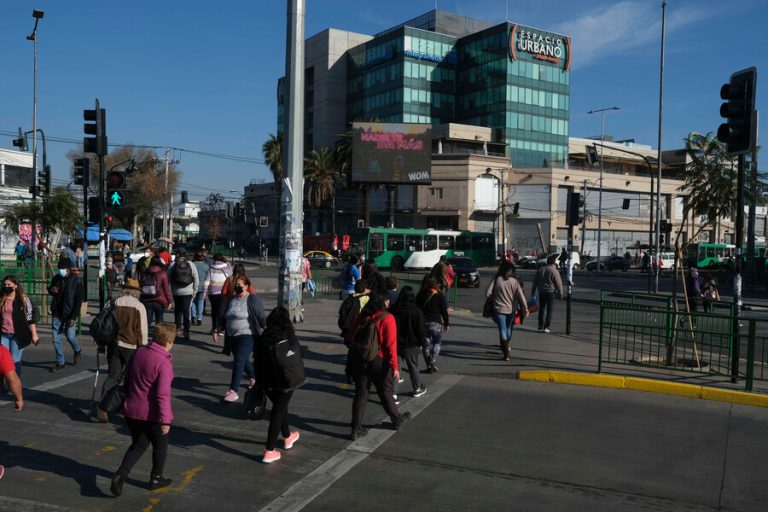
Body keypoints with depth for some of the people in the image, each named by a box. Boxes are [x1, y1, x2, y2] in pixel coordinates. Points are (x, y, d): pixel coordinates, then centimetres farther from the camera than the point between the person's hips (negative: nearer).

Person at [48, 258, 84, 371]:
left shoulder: (77, 281, -10)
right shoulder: (56, 278, 3)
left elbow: (79, 300, -11)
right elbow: (50, 289, 20)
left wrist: (74, 317, -17)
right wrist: (51, 290, -7)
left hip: (70, 314, -4)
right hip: (57, 314, 4)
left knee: (70, 337, -1)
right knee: (56, 339, 2)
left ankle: (77, 352, 31)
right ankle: (60, 363, 14)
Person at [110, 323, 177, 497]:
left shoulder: (139, 352, 1)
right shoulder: (164, 363, -23)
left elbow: (128, 379, 12)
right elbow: (163, 394, -26)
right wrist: (165, 419, -21)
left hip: (132, 411, 6)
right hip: (152, 415, -6)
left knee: (138, 445, 21)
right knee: (160, 445, 18)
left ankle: (120, 476, 4)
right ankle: (156, 479, 30)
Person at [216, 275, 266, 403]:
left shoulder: (252, 300, -10)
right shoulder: (232, 299, 11)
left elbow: (262, 318, -11)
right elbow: (224, 318, 19)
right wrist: (217, 331, 13)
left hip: (247, 336, -7)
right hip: (233, 337, 7)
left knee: (239, 362, -14)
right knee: (244, 361, 20)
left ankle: (233, 391, -13)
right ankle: (253, 378, 45)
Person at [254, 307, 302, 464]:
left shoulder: (263, 338, -3)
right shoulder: (288, 338, -12)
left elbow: (257, 361, 1)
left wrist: (259, 380, 11)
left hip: (267, 381, 4)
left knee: (280, 407, 24)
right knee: (278, 412, 3)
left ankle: (287, 437, 43)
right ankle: (269, 451, 3)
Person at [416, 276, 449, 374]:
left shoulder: (420, 295, 3)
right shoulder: (439, 295, -3)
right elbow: (444, 311, -2)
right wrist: (446, 324, 7)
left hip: (423, 323, 2)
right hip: (436, 323, -2)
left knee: (426, 344, 11)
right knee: (437, 343, 12)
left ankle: (429, 365, 11)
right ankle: (433, 363, -2)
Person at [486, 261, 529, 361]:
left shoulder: (496, 279, -7)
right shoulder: (514, 281, -6)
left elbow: (488, 293, -9)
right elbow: (521, 295, -11)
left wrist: (493, 299, 10)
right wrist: (525, 308, -8)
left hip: (499, 309, -2)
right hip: (511, 309, 2)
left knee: (502, 330, -2)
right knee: (508, 329, 21)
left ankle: (506, 353, -10)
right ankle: (506, 348, 36)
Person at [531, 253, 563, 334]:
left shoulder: (540, 270, 4)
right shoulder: (554, 271, -12)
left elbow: (535, 282, 8)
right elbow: (558, 283, -9)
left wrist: (533, 292, 14)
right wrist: (560, 293, 2)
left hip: (541, 292, 4)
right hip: (551, 292, -4)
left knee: (541, 309, 15)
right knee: (549, 310, 3)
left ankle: (540, 326, 18)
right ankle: (546, 327, 1)